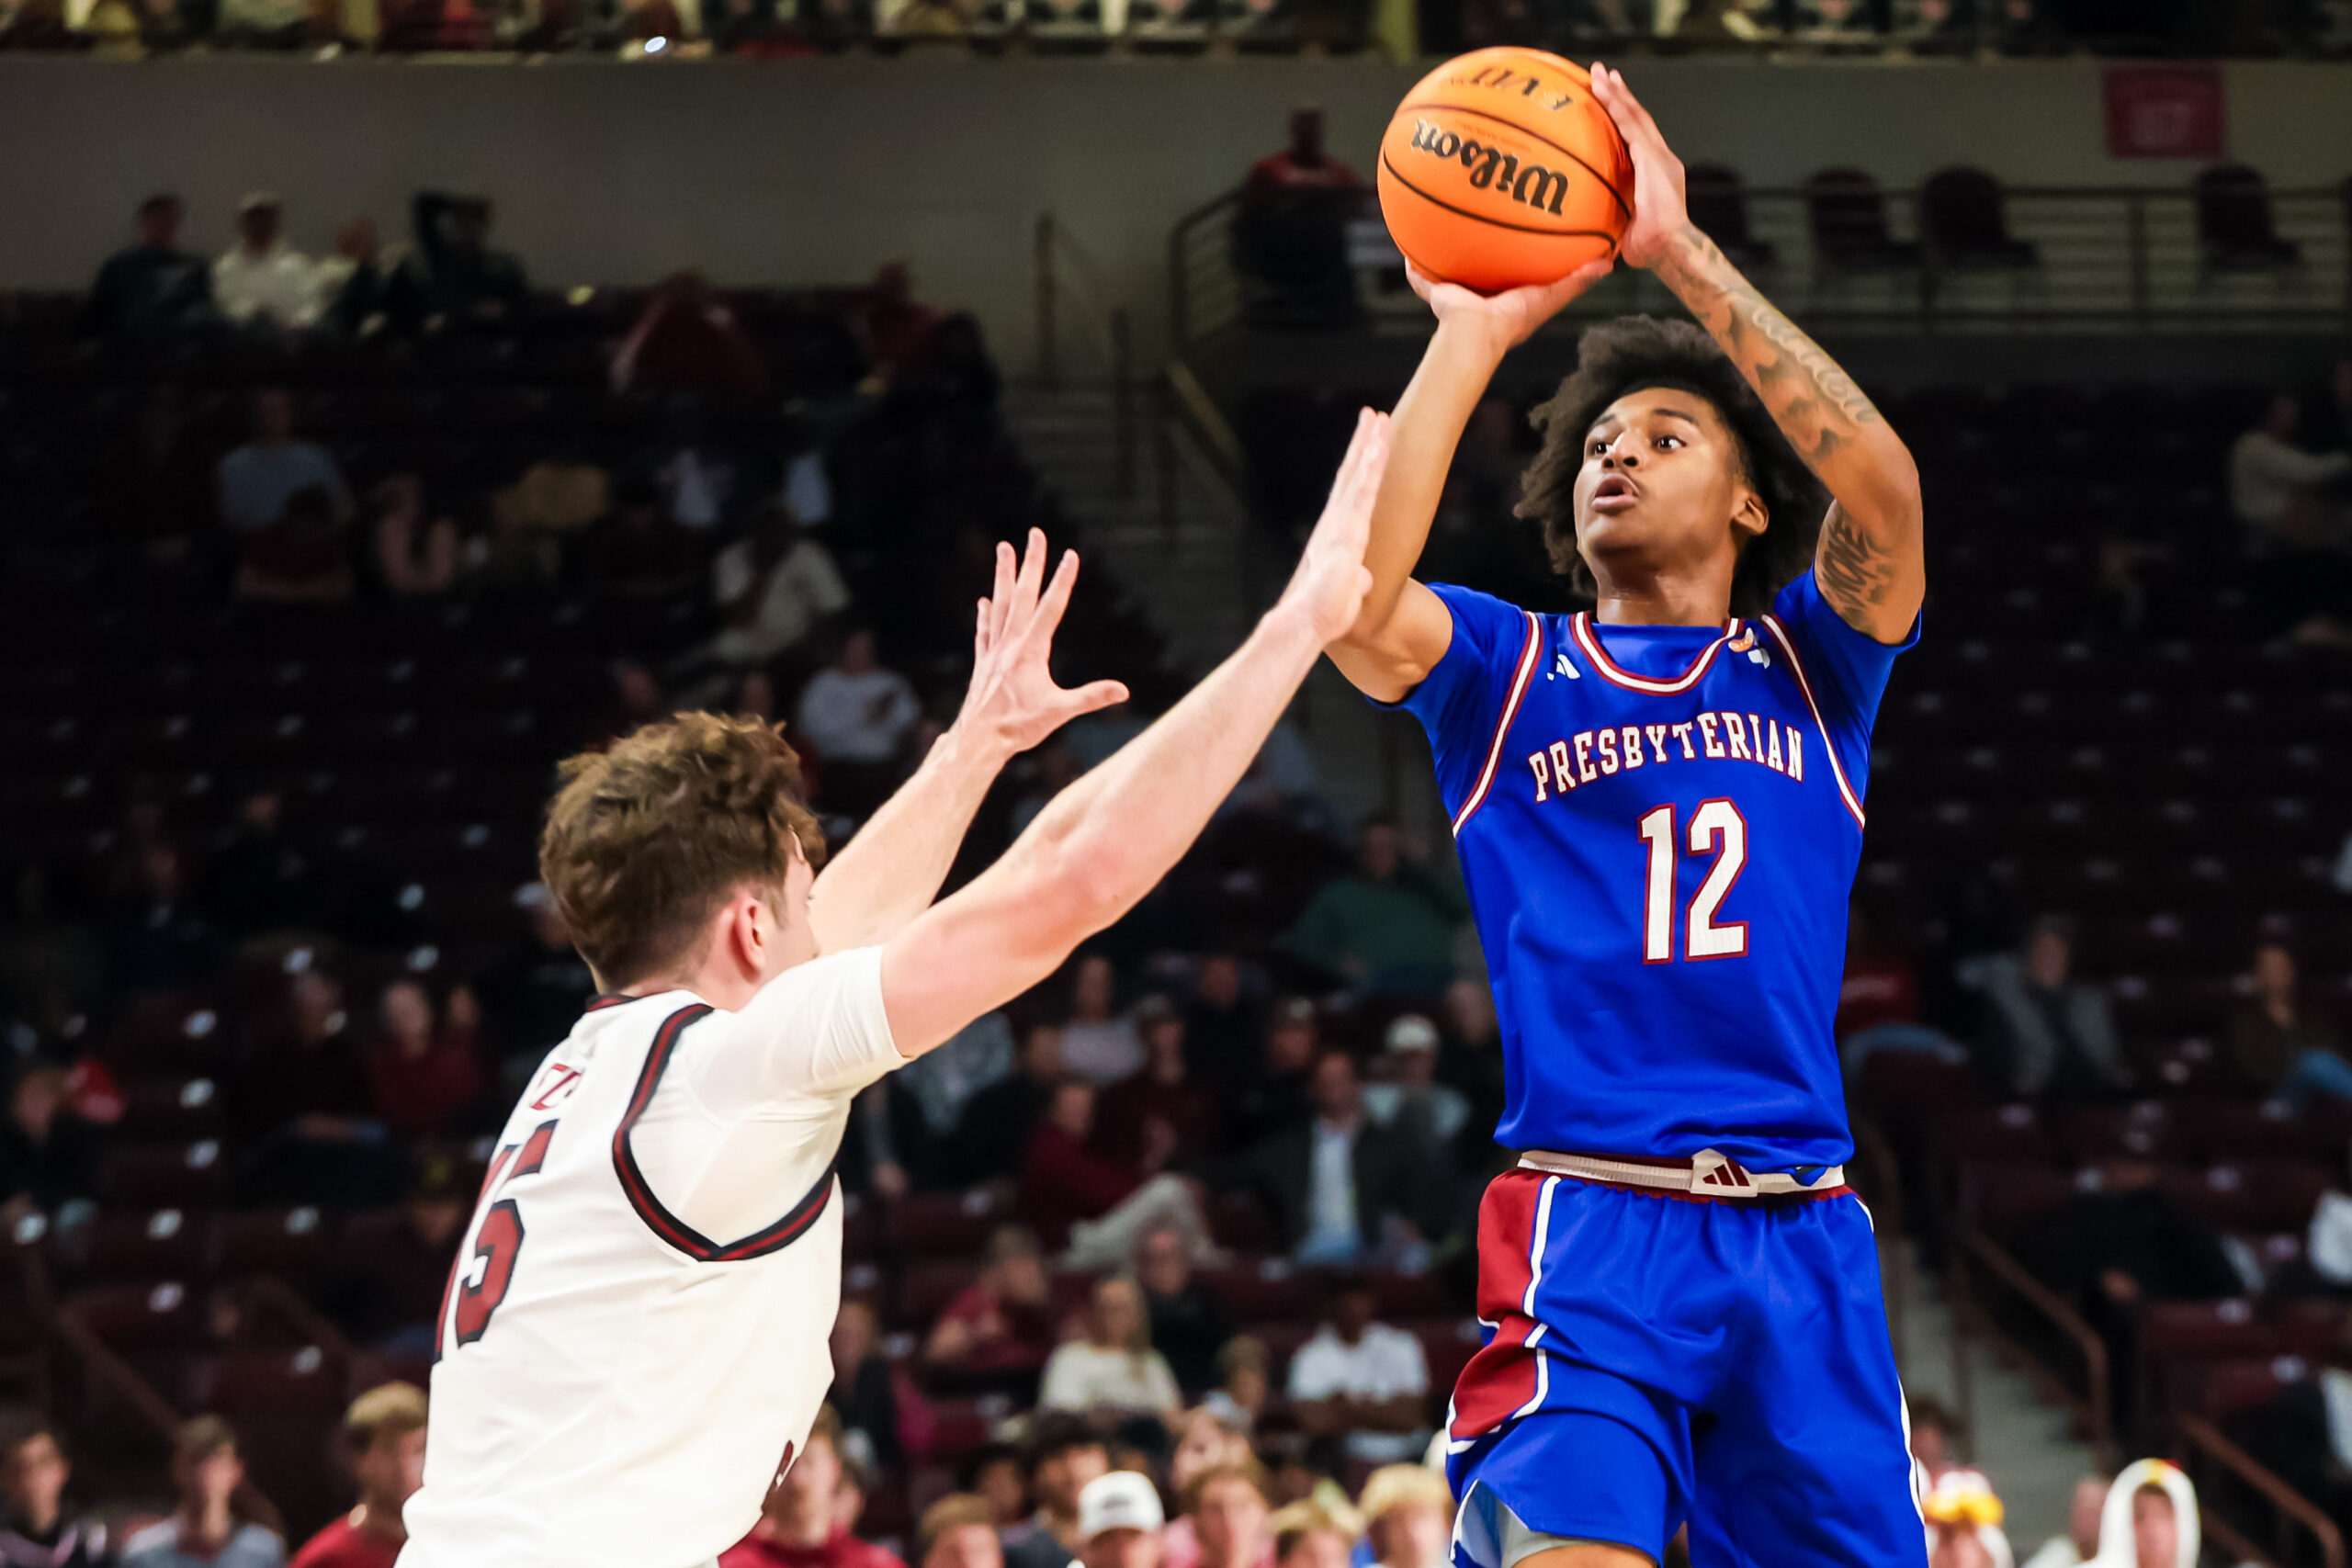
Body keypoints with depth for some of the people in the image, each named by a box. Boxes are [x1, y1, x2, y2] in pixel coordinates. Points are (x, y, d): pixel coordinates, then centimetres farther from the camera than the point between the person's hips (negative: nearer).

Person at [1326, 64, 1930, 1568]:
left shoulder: (1806, 664, 14)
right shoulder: (1507, 669, 13)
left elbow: (1884, 486, -7)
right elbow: (1349, 593, -9)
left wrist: (1683, 253, -8)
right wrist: (1471, 335, -6)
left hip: (1800, 1233, 2)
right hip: (1588, 1228, -2)